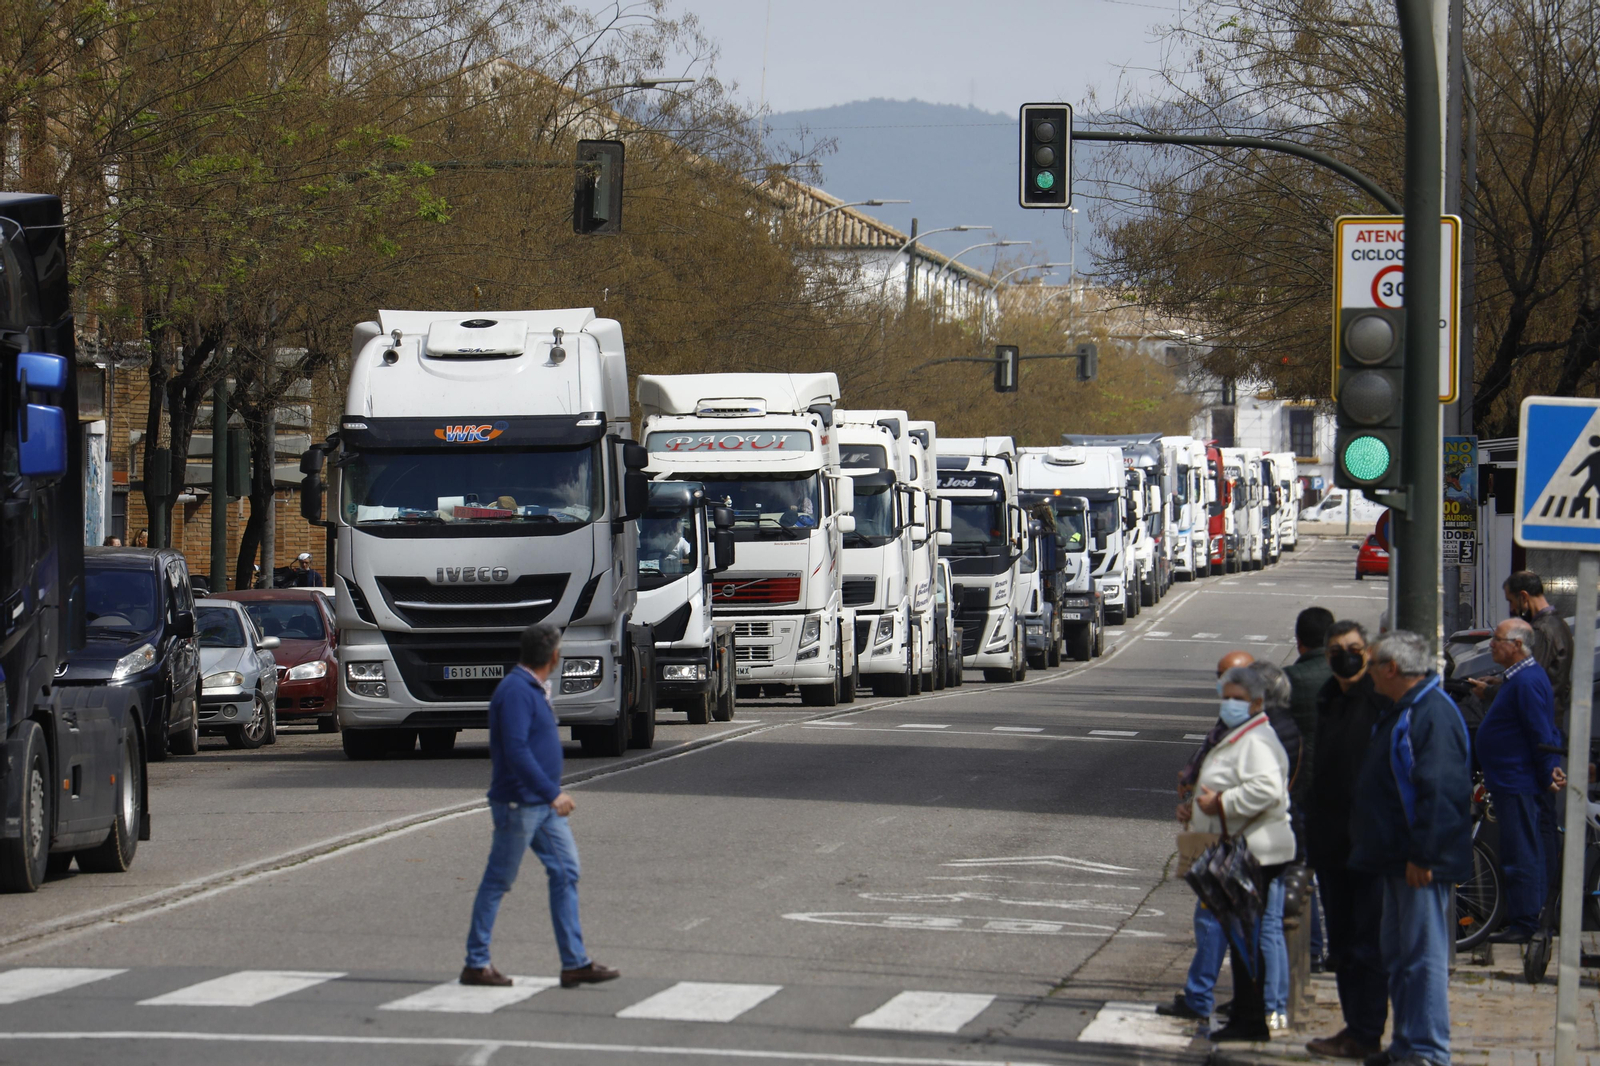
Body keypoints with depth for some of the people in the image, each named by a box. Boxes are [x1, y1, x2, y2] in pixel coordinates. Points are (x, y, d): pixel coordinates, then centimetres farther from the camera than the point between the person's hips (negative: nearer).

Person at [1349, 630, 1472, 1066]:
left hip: (1422, 864, -11)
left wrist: (1422, 855, -25)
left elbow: (1439, 792, -24)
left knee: (1424, 955, -9)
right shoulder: (1400, 712, 16)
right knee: (1399, 957, 15)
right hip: (1396, 858, 11)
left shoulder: (1434, 714, -18)